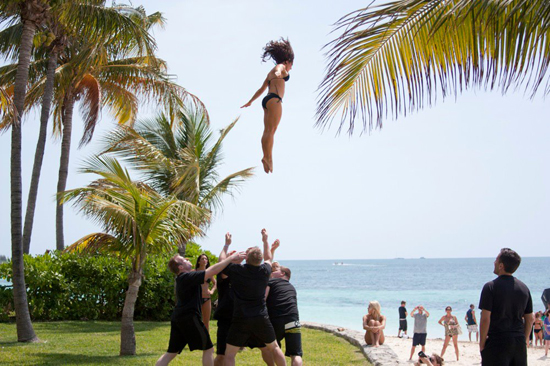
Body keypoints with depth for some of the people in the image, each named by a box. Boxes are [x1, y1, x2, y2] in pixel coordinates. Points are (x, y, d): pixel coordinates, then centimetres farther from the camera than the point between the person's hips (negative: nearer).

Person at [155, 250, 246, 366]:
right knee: (208, 349, 3)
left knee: (171, 353, 11)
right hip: (189, 318, -9)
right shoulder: (188, 277, -14)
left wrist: (229, 259, 11)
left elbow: (210, 272, 16)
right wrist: (231, 258, -17)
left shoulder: (183, 278, 14)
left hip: (177, 318, 9)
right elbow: (213, 271, -23)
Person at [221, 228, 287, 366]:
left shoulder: (236, 270, -9)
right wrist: (265, 240, 32)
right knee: (274, 348, 21)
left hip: (240, 320, -2)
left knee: (229, 354, 4)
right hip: (261, 318, 3)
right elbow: (268, 259, 21)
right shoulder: (264, 271, -3)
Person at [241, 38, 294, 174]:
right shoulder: (281, 67, 3)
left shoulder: (271, 73, 27)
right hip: (274, 99, -9)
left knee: (268, 131, 1)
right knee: (270, 130, -15)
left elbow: (261, 89, 33)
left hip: (267, 101, 9)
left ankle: (268, 158, -4)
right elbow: (278, 72, -23)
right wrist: (278, 74, -47)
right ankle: (267, 157, -22)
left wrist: (250, 101, 38)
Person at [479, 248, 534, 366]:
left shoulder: (491, 287, -10)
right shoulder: (524, 288, 8)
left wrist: (482, 343, -5)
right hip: (519, 343, 5)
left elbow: (485, 319, -13)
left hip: (497, 343, -5)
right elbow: (530, 319, 12)